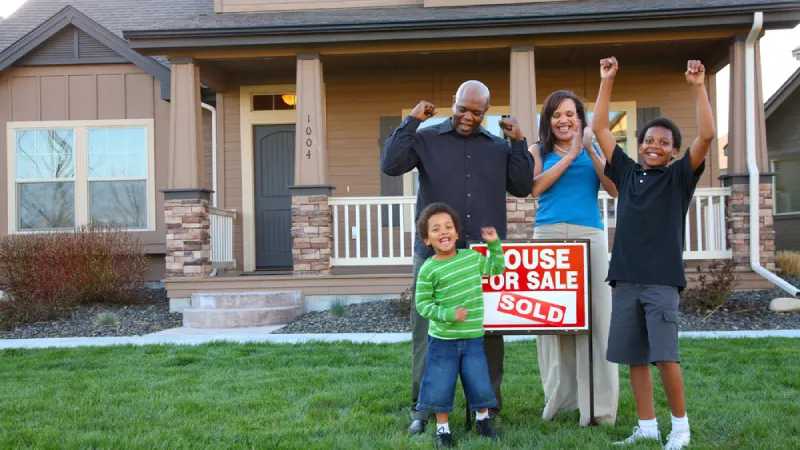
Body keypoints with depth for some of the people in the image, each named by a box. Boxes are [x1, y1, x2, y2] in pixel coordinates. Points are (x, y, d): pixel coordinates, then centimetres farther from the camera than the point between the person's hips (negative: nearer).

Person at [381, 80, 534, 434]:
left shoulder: (499, 146, 13)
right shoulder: (426, 139, 5)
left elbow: (522, 187, 7)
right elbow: (390, 165, -7)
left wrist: (519, 143, 3)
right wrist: (412, 121, -6)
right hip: (435, 254, -2)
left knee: (488, 332, 7)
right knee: (428, 332, 1)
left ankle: (488, 407, 19)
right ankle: (422, 408, 12)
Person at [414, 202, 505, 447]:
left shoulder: (472, 257, 2)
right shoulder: (429, 269, -12)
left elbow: (497, 267, 20)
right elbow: (422, 304, -11)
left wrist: (494, 244, 9)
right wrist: (449, 314, -20)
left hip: (473, 338, 3)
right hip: (443, 340, -3)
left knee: (480, 384, 6)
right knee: (440, 386, 3)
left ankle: (483, 419, 32)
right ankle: (442, 428, 23)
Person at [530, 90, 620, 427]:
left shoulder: (594, 150, 15)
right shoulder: (539, 151, 15)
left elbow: (615, 190, 0)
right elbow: (536, 187, -4)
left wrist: (589, 150, -5)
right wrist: (570, 155, -3)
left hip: (589, 236, 0)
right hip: (548, 236, 0)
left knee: (593, 316, -7)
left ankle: (598, 404, -3)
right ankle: (559, 397, 8)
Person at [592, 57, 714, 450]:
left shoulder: (679, 176, 5)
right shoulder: (627, 173, 12)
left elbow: (706, 137, -8)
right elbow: (600, 129, 12)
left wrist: (698, 87, -12)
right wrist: (606, 81, 9)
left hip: (662, 278, -3)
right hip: (625, 277, 4)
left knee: (665, 354, -8)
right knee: (635, 357, 7)